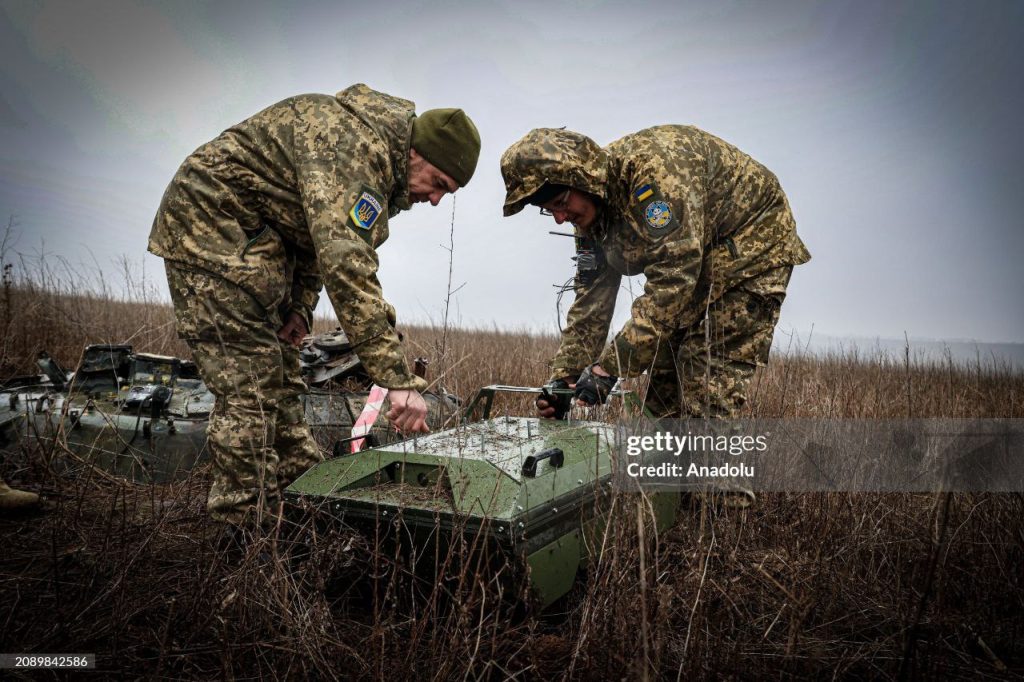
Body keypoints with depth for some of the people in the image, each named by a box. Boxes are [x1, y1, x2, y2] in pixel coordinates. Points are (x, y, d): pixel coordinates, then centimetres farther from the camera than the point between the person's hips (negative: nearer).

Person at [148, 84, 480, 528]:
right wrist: (399, 380, -41)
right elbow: (347, 267, -40)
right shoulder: (353, 147, -29)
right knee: (250, 390, -12)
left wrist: (301, 304, 1)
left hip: (251, 238, 10)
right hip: (210, 226, -10)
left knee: (279, 376, 12)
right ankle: (247, 532, -4)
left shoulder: (379, 158, 4)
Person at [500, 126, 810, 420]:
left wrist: (609, 366, -36)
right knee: (663, 383, 5)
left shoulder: (651, 163, -32)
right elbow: (591, 302, 1)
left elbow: (673, 275, -37)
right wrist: (564, 376, -10)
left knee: (705, 397, -16)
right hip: (694, 267, 8)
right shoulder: (589, 217, -3)